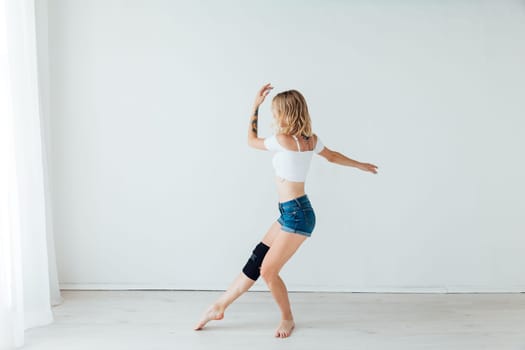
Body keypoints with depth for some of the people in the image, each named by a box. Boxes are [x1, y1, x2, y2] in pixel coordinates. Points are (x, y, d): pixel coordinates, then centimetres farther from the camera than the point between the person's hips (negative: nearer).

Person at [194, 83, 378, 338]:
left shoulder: (284, 140, -18)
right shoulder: (311, 139, 7)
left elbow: (252, 141, 0)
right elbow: (332, 156, 23)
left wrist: (255, 106, 6)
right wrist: (361, 165, 40)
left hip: (296, 214, -10)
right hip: (292, 213, 10)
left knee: (268, 271, -1)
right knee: (256, 261, 11)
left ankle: (288, 319, 21)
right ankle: (219, 306, 19)